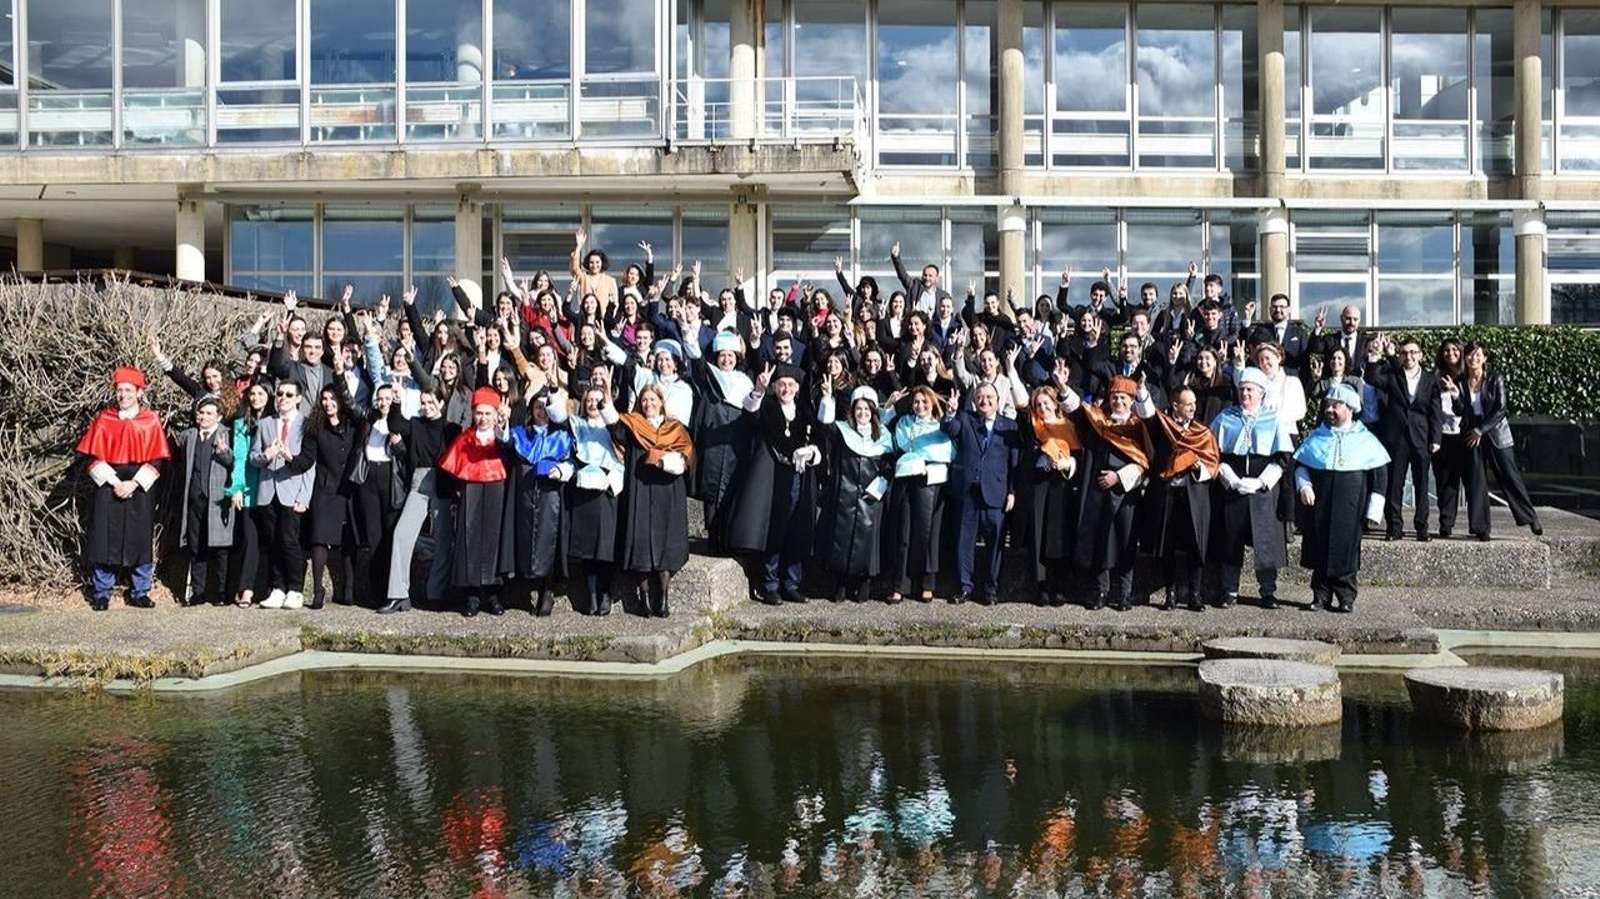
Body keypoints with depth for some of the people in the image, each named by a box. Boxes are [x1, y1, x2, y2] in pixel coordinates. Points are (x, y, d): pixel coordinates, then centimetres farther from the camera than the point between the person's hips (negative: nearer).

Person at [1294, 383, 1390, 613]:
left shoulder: (1365, 439, 4)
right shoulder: (1316, 437, 11)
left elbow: (1379, 475, 3)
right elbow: (1300, 464, 16)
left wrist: (1374, 509, -2)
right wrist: (1303, 485, -4)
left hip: (1349, 507, -2)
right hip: (1319, 504, 3)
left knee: (1346, 549, -3)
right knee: (1319, 548, 3)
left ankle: (1346, 597, 6)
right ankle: (1321, 595, 11)